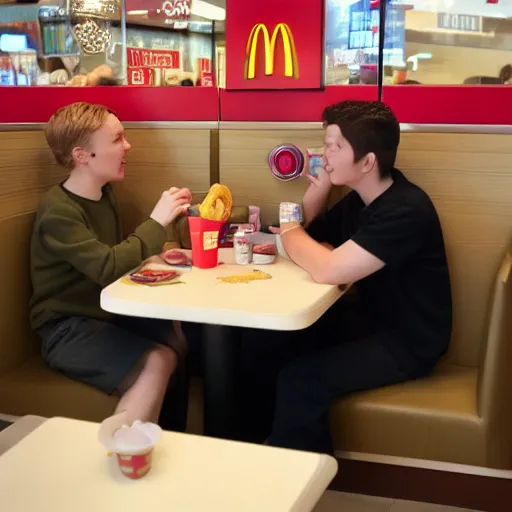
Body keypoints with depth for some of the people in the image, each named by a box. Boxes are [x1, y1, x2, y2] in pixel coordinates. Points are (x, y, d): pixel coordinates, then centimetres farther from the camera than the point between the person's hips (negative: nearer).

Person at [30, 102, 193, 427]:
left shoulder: (105, 193, 9)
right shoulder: (59, 211, -18)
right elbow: (107, 267, -31)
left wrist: (156, 256, 2)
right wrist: (157, 221, -23)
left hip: (110, 313, 8)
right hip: (68, 327, -8)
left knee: (186, 336, -8)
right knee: (156, 362, -27)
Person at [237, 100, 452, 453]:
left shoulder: (406, 210, -25)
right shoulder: (358, 200, 5)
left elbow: (327, 270, -34)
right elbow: (304, 240, 13)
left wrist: (290, 231, -13)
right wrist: (320, 184, -3)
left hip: (407, 341, -9)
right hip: (368, 319, 9)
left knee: (300, 379, -27)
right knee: (260, 343, -3)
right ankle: (248, 443, 16)